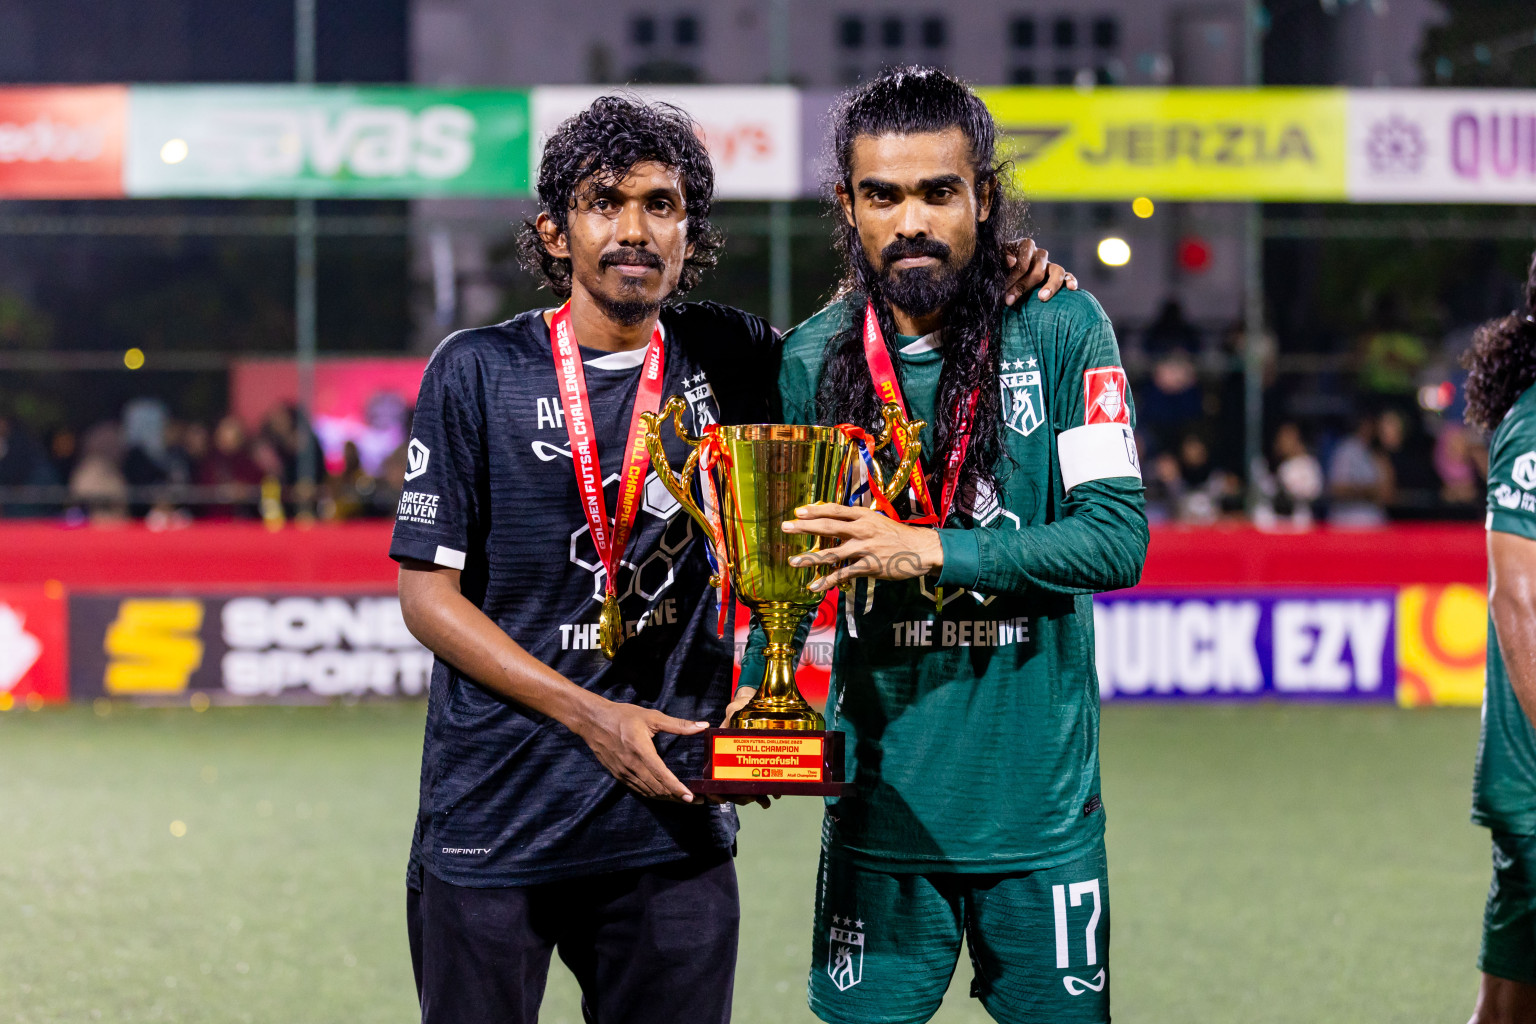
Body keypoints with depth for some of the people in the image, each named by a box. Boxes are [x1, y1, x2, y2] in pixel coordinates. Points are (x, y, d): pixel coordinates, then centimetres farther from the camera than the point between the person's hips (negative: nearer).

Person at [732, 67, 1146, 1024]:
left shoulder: (1062, 331, -4)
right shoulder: (815, 360, 3)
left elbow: (1118, 538, -11)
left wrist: (926, 553, -19)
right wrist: (756, 694, -3)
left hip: (1041, 810, -1)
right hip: (881, 801, 2)